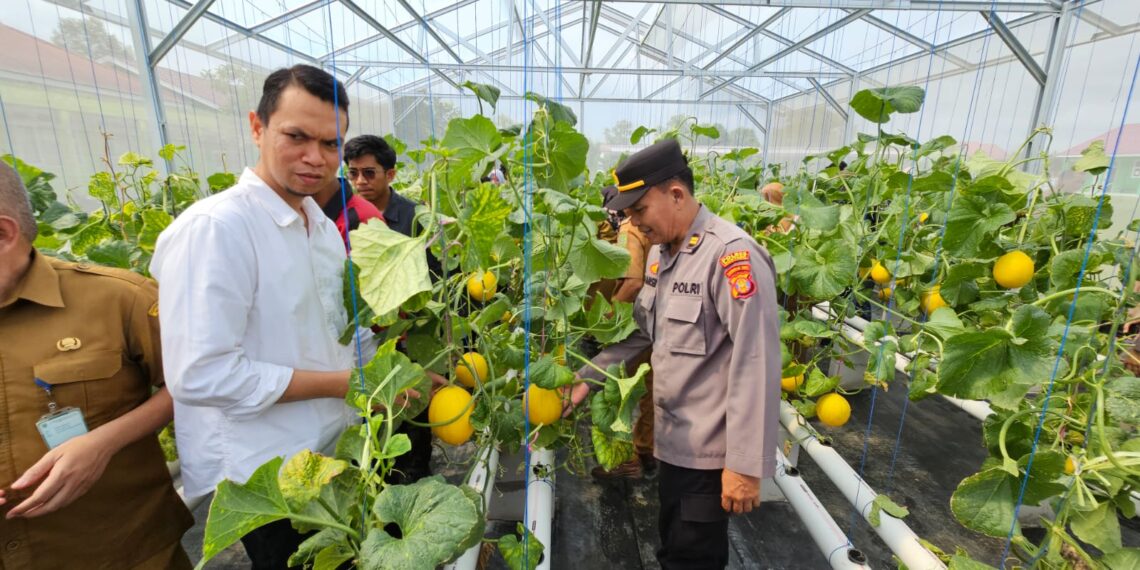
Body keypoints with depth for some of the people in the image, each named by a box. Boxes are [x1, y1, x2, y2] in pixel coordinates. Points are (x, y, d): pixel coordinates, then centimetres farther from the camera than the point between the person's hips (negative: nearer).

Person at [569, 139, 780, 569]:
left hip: (710, 451, -8)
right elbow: (641, 329, 12)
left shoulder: (732, 255, -23)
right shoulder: (659, 252, 5)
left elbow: (756, 368, -25)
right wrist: (588, 376, 5)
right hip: (671, 438, 8)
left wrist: (746, 465, -22)